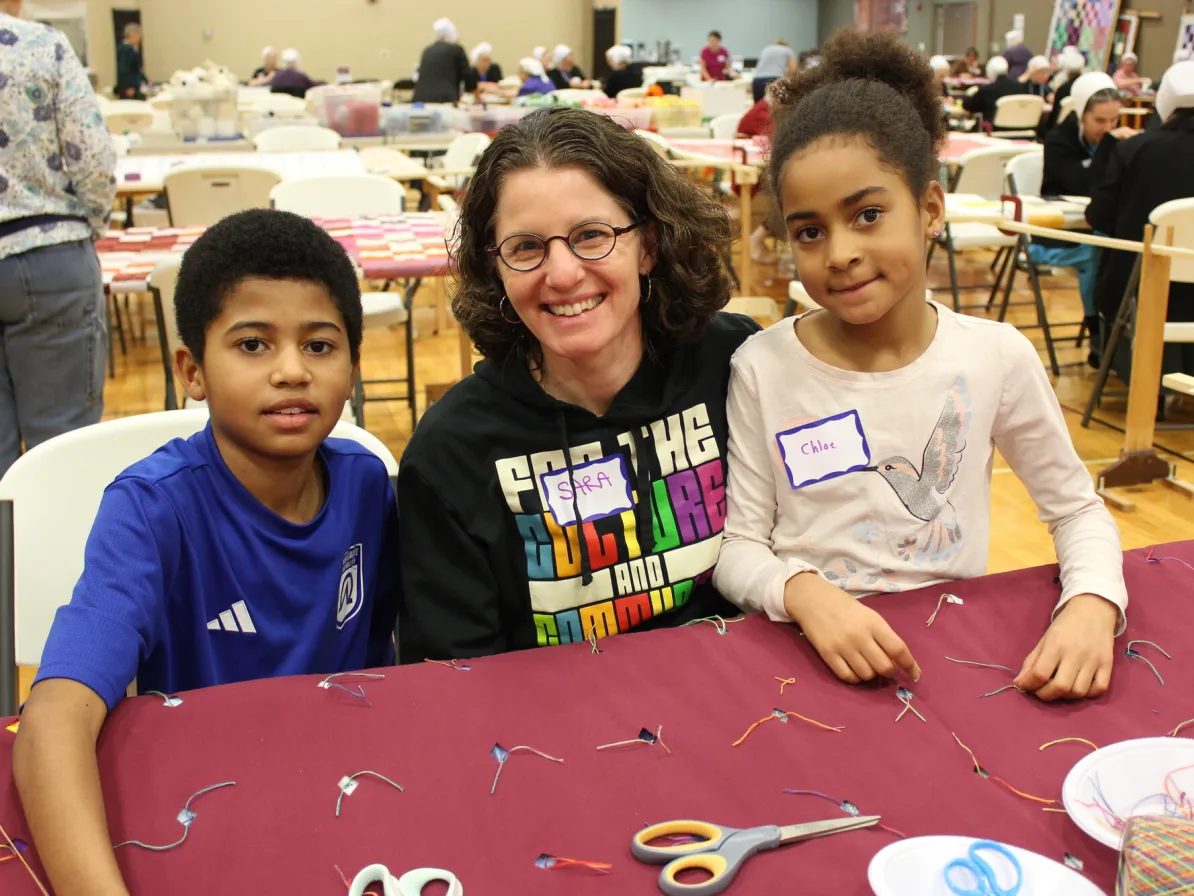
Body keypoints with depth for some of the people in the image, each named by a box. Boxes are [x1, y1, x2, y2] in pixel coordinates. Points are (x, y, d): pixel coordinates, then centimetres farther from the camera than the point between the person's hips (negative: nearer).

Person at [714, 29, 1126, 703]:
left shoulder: (998, 356, -3)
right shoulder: (763, 368, -7)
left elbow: (1078, 509, 7)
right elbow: (738, 547, -4)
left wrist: (1091, 606, -11)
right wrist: (802, 593, -24)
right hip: (807, 654, -1)